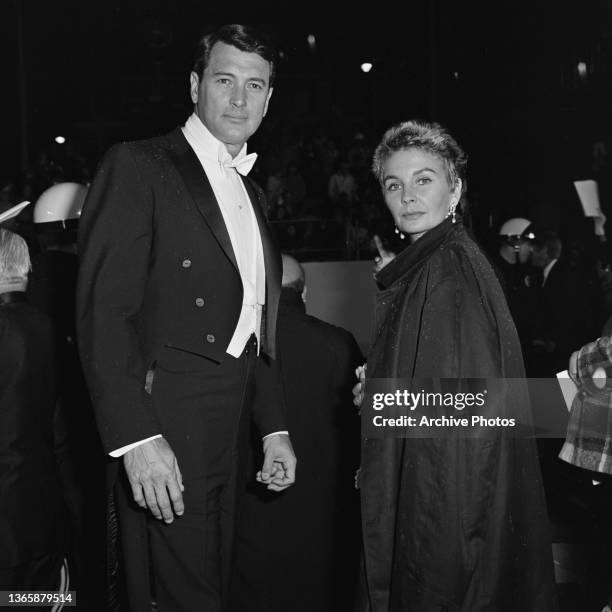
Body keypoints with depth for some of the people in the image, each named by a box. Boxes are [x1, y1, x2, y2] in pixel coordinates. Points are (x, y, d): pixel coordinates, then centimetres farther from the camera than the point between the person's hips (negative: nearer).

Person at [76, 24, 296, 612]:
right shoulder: (136, 167, -7)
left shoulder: (251, 193, 17)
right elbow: (102, 313, -15)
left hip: (229, 438, 8)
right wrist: (136, 438, -21)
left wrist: (274, 429, 15)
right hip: (164, 434, -7)